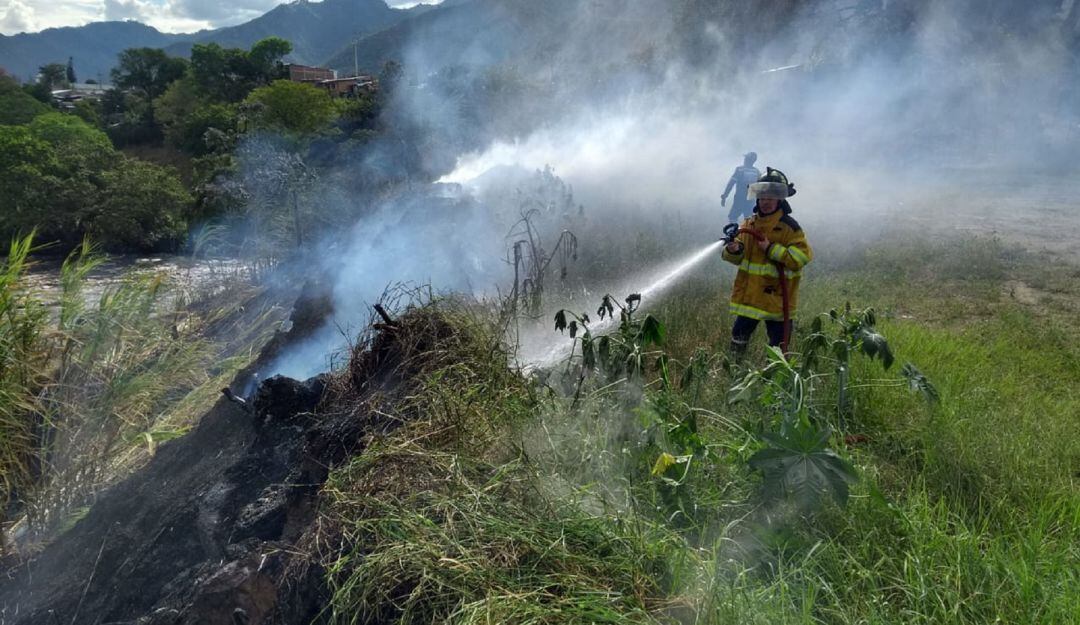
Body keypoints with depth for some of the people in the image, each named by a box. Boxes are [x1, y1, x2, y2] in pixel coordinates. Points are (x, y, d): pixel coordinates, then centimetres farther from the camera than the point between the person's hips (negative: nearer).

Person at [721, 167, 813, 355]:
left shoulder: (789, 226, -11)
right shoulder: (749, 224, 6)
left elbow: (802, 256, -20)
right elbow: (737, 258, 9)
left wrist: (771, 248, -22)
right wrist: (733, 250, -15)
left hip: (776, 298, -5)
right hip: (748, 295, 5)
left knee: (778, 342, 6)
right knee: (739, 335, 12)